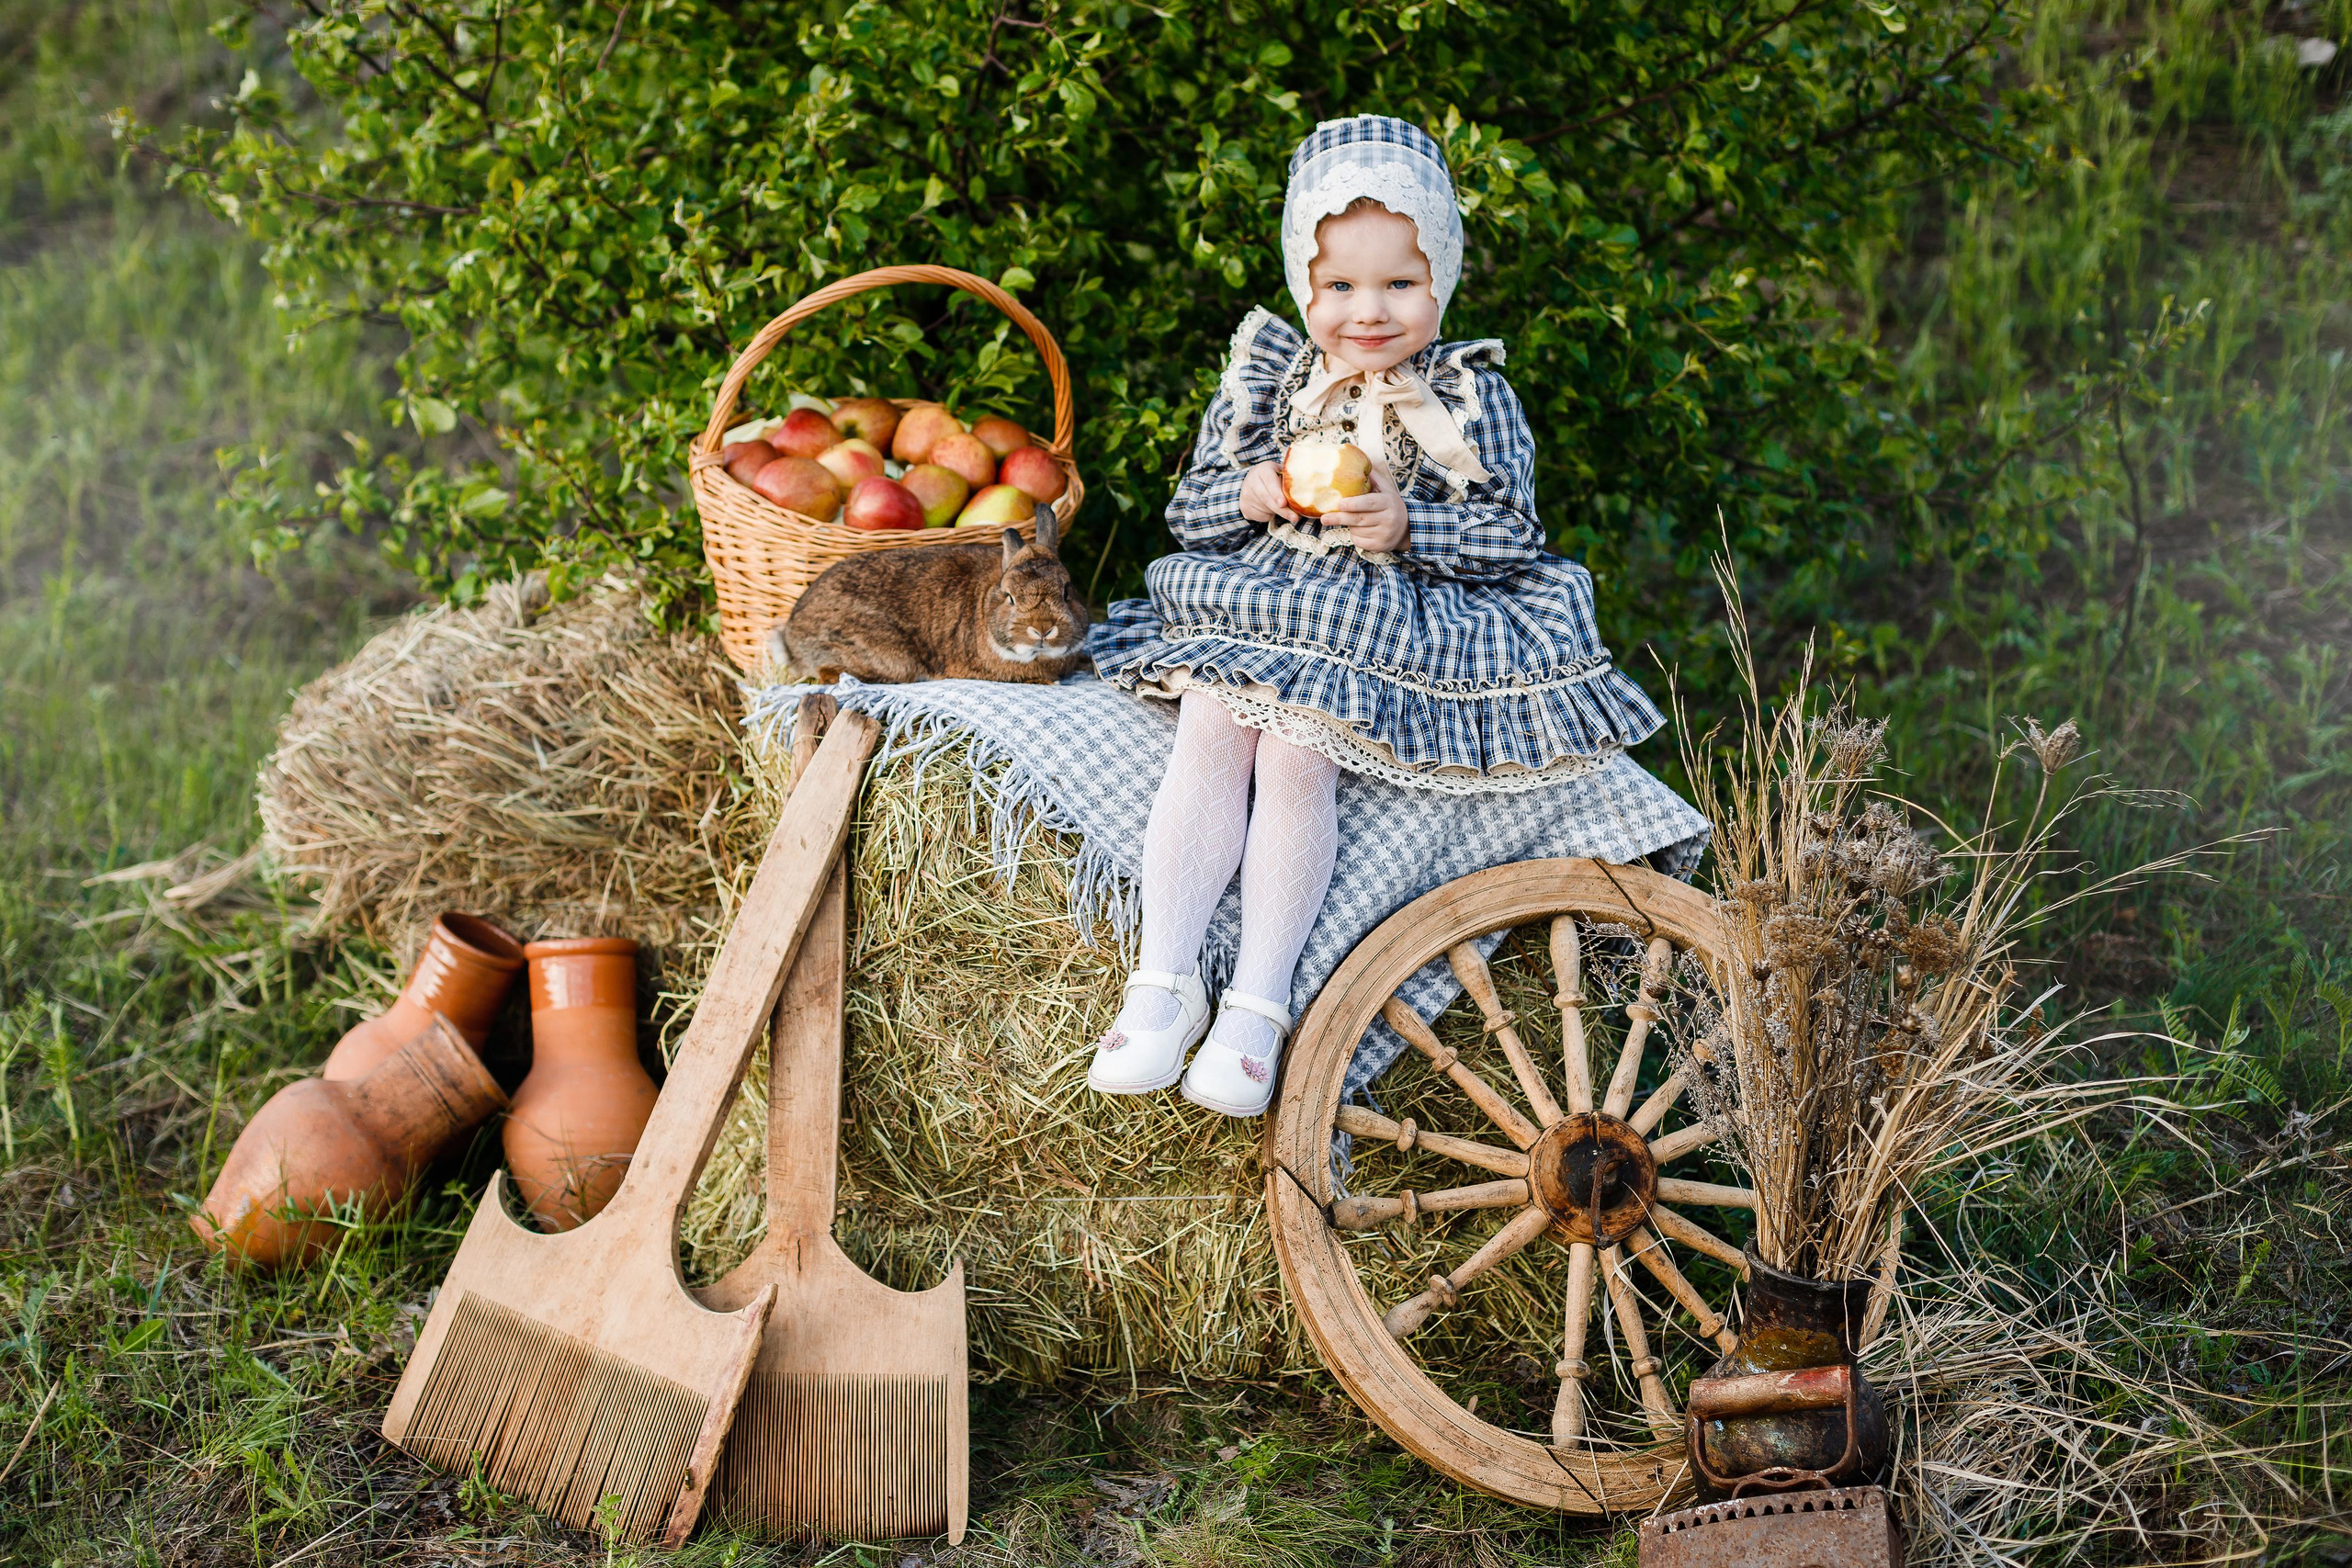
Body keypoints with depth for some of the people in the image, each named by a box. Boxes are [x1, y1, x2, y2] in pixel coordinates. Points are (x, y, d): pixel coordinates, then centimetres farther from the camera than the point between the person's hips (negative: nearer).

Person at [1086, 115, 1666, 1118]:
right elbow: (1189, 514, 11)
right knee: (1208, 734, -22)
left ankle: (1259, 1005, -20)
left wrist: (1408, 524, -18)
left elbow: (1511, 535, -2)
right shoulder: (1265, 379, 9)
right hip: (1250, 611, 3)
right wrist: (1249, 493, -12)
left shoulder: (1471, 396, 1)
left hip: (1391, 630, -3)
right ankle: (1165, 980, -18)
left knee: (1296, 751, -26)